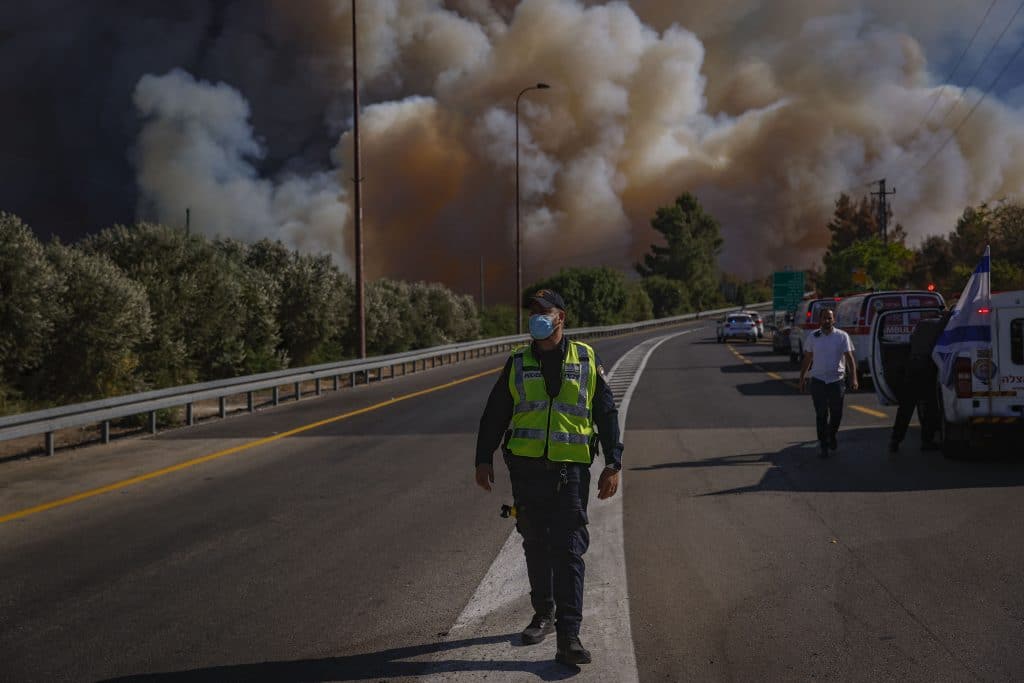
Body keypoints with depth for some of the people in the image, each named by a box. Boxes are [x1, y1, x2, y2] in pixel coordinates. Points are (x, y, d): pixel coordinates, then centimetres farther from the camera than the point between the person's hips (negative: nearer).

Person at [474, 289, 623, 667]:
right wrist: (483, 459, 7)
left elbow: (607, 414, 7)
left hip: (571, 470, -2)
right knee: (536, 546, 12)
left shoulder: (586, 360, 4)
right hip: (527, 468, 2)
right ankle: (543, 614, 30)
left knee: (569, 550, -8)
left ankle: (568, 636, -9)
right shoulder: (518, 364, 7)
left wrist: (613, 464, 1)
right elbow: (494, 414, 12)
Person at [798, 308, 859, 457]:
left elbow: (850, 358, -4)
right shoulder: (813, 337, 4)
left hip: (837, 381, -1)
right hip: (818, 381, 1)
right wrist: (802, 378, 11)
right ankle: (823, 445, 8)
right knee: (821, 415, -1)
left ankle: (832, 435, 36)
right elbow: (807, 359, 12)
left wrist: (853, 378, -15)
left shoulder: (842, 336, -2)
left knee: (836, 414, 7)